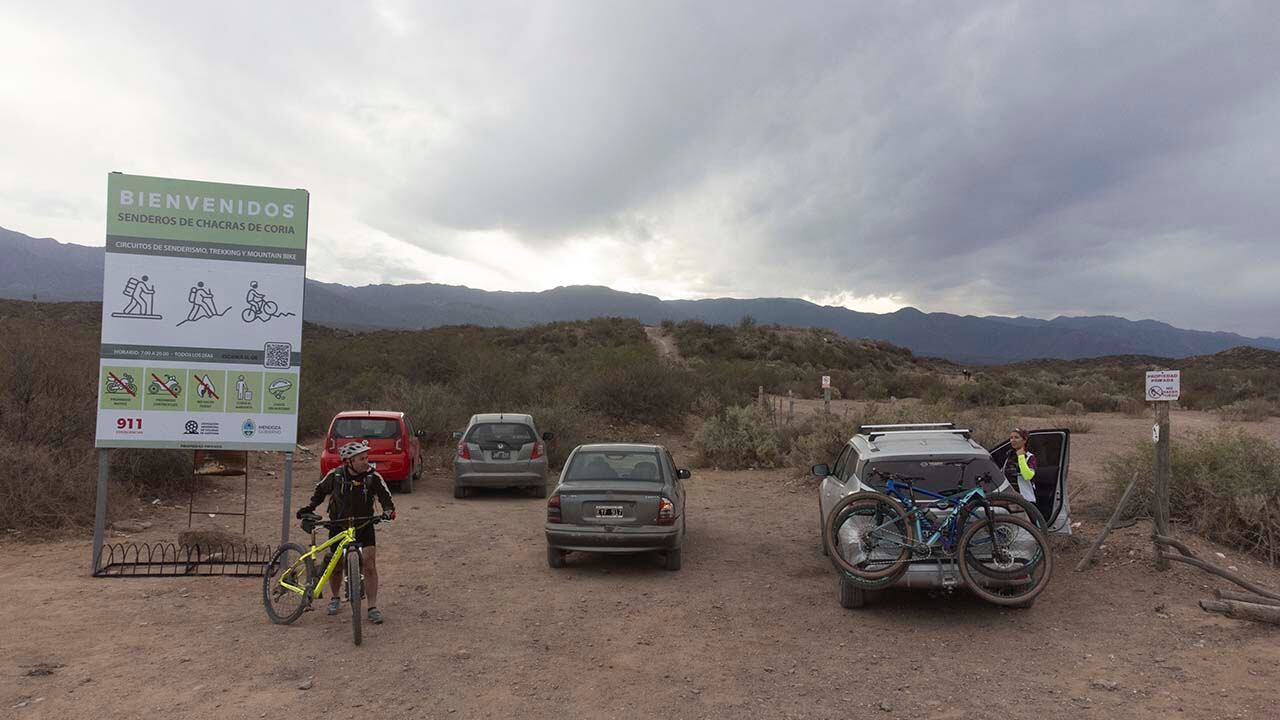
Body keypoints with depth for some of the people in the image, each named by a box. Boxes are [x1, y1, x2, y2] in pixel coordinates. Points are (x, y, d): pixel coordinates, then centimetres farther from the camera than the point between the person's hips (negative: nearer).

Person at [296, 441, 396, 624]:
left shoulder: (373, 476, -15)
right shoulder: (335, 475, -12)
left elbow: (385, 496, -11)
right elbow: (321, 490, 7)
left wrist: (389, 510, -30)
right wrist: (310, 507, -6)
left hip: (364, 526, -1)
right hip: (338, 526, 1)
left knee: (370, 565, -12)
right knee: (336, 565, 10)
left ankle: (372, 607, -3)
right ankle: (335, 598, 38)